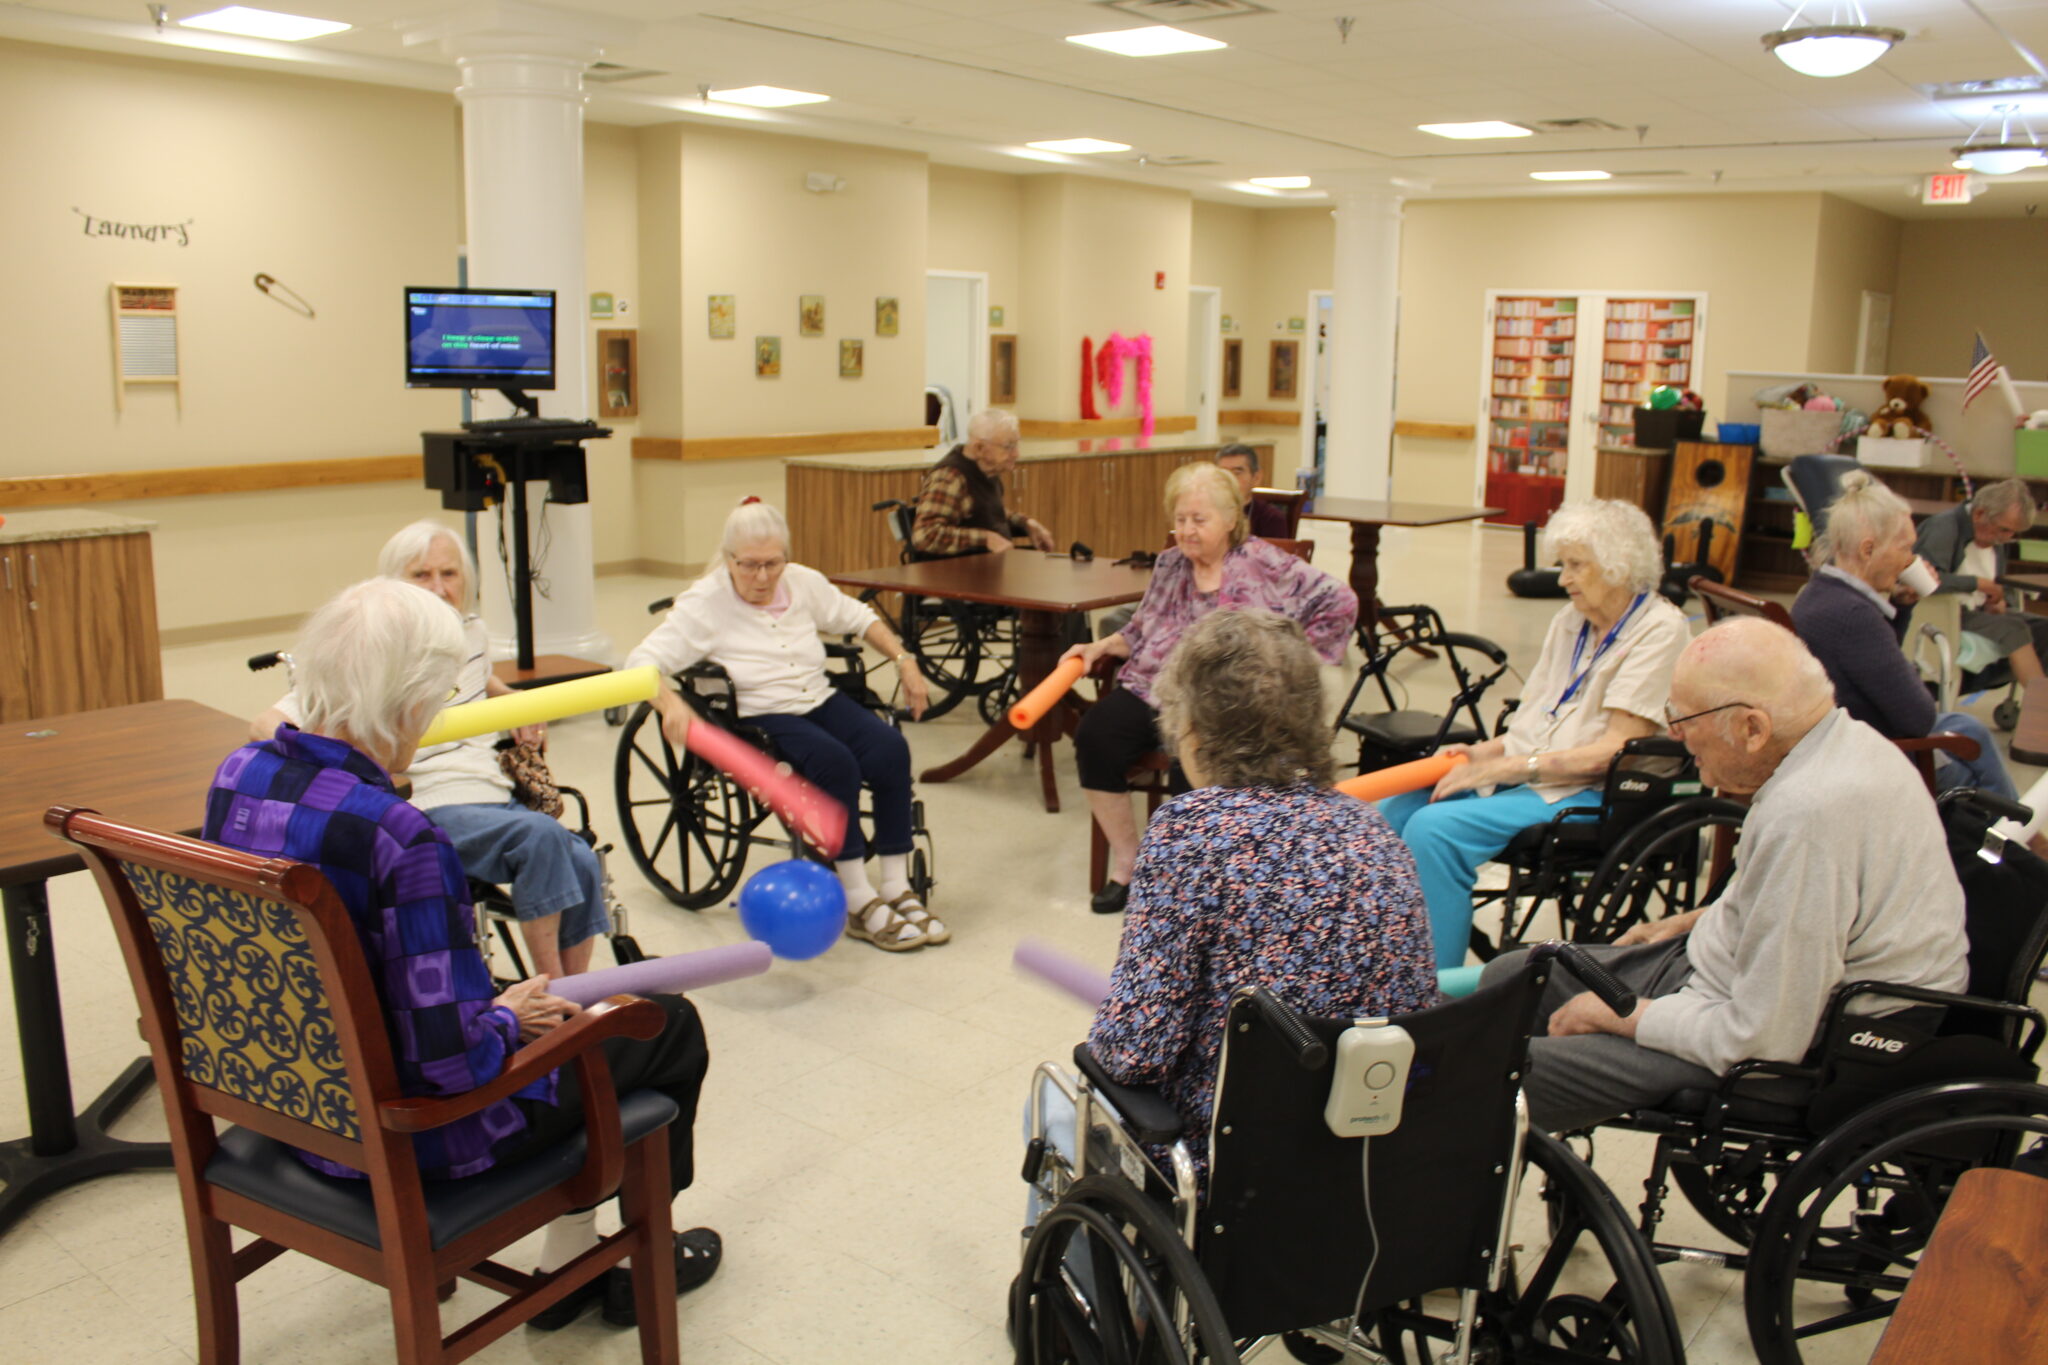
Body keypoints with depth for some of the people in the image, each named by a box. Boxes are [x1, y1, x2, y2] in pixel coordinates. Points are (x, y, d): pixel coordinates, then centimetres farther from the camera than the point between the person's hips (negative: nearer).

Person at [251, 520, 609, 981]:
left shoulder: (474, 633, 15)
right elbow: (266, 725, -6)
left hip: (499, 795, 6)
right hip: (430, 811, -6)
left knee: (581, 863, -23)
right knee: (541, 836, -32)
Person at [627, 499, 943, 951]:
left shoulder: (803, 582, 5)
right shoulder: (704, 603, -9)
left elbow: (858, 617, 20)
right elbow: (643, 661, -16)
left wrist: (904, 661, 10)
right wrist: (670, 703, -36)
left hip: (820, 700, 5)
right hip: (756, 719, -5)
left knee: (890, 748, -24)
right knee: (835, 761, -33)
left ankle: (897, 888, -16)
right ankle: (859, 904, -24)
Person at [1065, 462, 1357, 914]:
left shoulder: (1262, 564, 3)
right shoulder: (1169, 564, 18)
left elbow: (1339, 603, -1)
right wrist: (1101, 646, 8)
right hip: (1150, 690, 5)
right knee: (1095, 736, -24)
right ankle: (1124, 864, -8)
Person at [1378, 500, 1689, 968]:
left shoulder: (1659, 631, -8)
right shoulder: (1569, 621, 16)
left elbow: (1618, 750, -16)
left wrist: (1508, 766, -18)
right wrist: (1487, 752, -4)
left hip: (1589, 794, -7)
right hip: (1522, 775, 8)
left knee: (1434, 829, -28)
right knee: (1394, 812, -13)